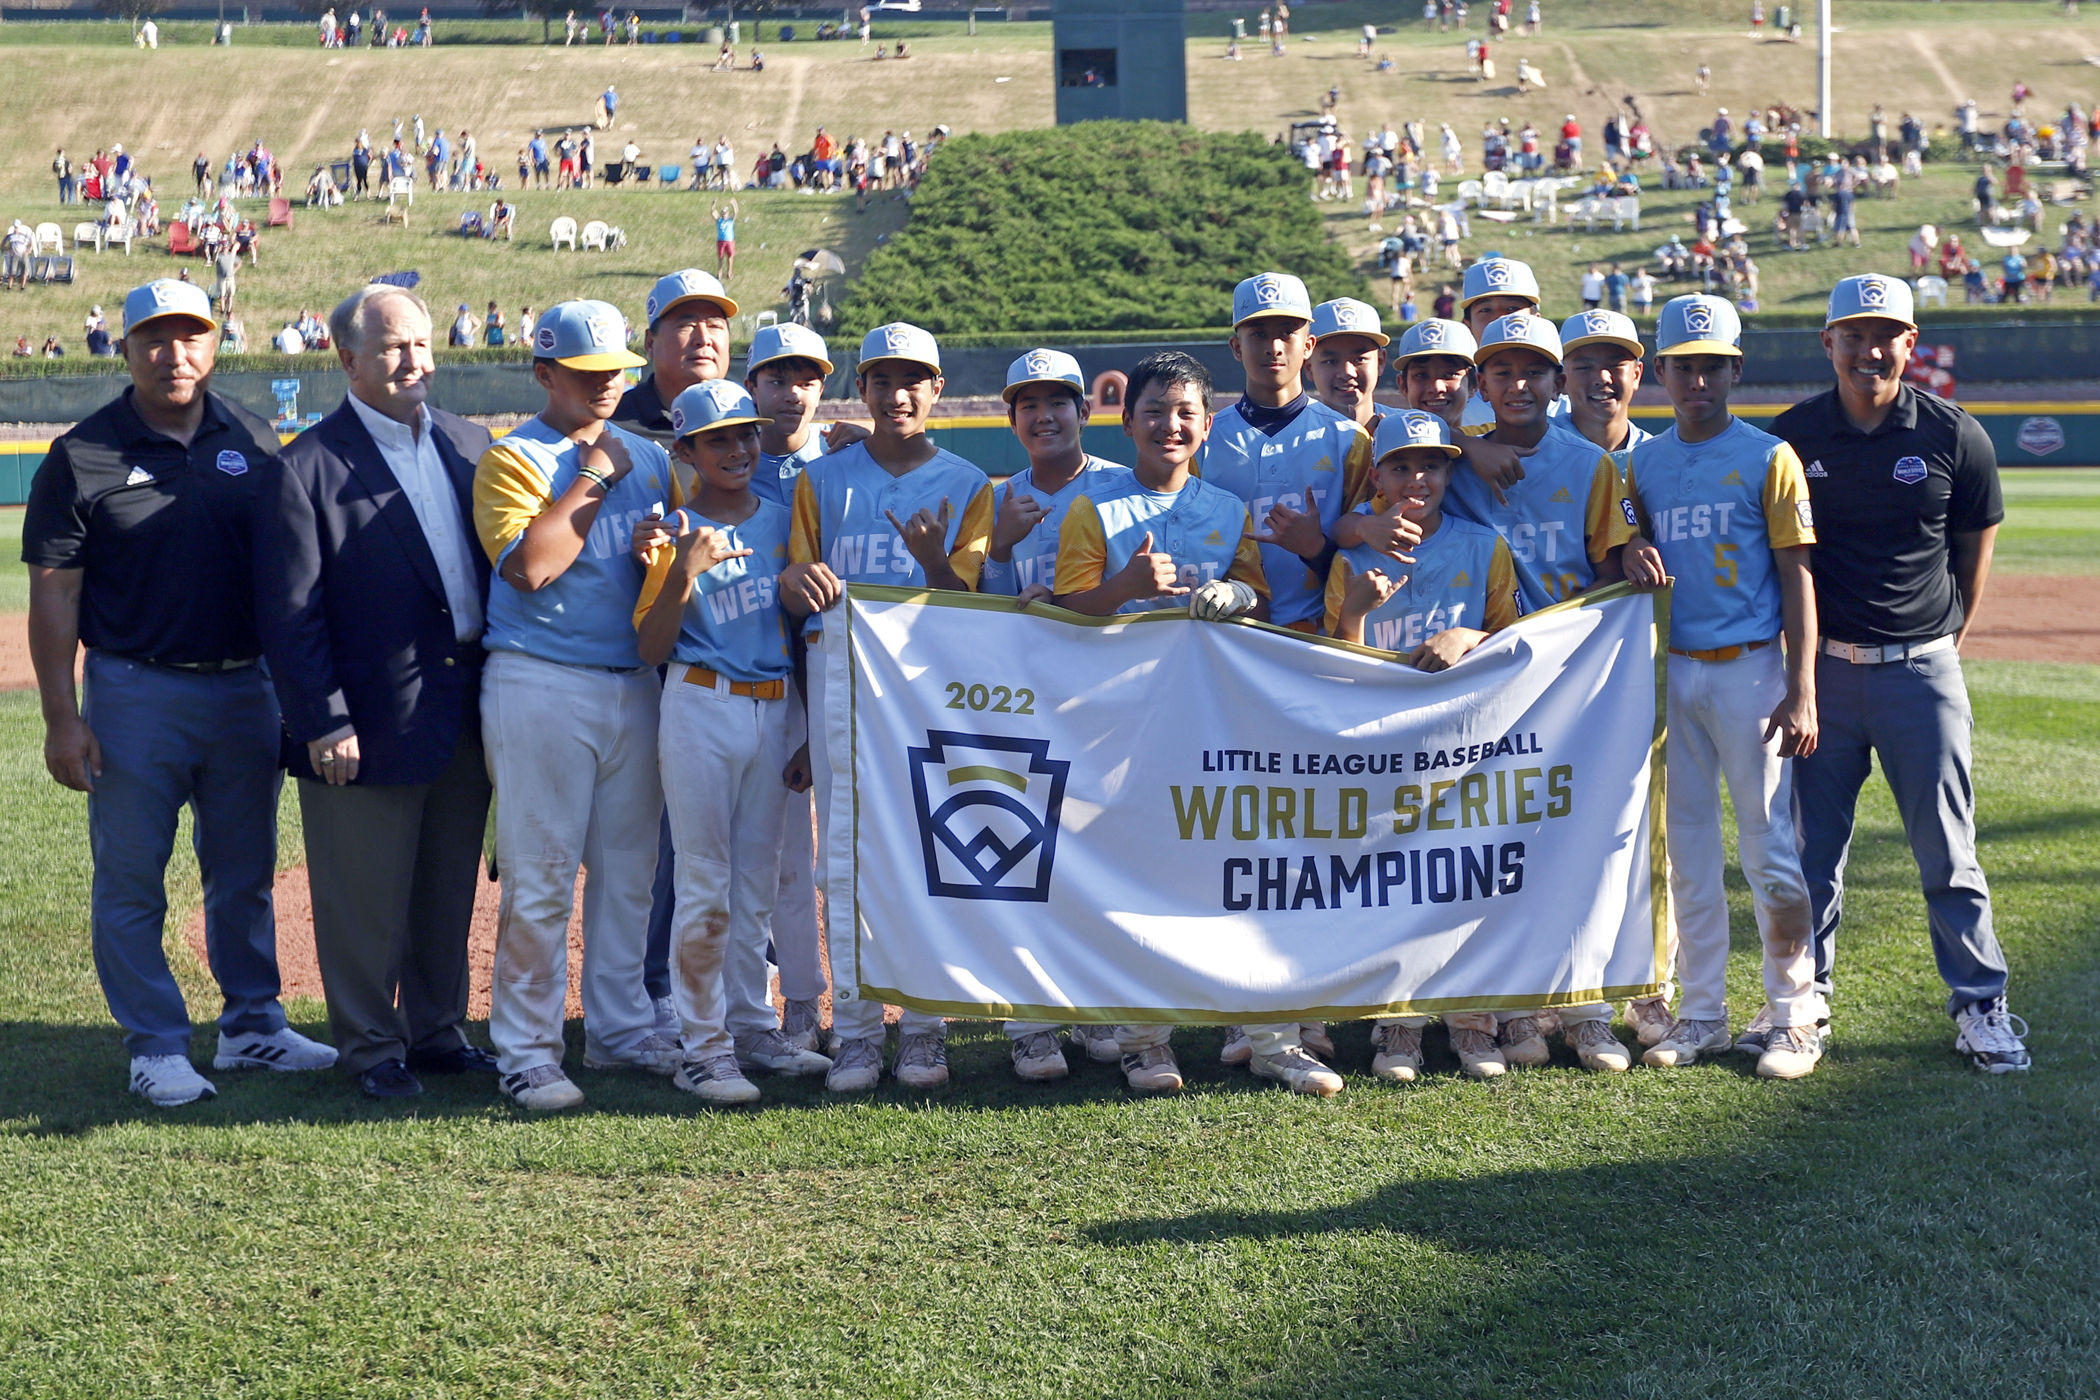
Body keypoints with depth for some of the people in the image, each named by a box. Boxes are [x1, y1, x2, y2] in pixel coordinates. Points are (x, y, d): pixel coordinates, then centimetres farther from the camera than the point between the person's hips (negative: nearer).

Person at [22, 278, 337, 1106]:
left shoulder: (252, 443, 6)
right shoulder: (82, 455, -5)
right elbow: (54, 596, -6)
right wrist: (61, 718, -12)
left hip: (247, 689, 4)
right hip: (136, 696, -4)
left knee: (245, 873, 13)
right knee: (131, 882, 1)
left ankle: (252, 1027, 25)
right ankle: (156, 1047, 11)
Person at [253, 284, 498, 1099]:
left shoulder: (470, 446, 10)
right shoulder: (307, 467, -9)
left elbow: (503, 565, 15)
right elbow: (290, 613, -11)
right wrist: (324, 723, -15)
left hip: (466, 716, 6)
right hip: (371, 722, -5)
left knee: (449, 893, 16)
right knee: (366, 903, 4)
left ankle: (437, 1030, 29)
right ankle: (371, 1047, 18)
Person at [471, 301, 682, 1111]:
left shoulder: (650, 460, 16)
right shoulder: (514, 459, -3)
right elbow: (529, 565, -18)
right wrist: (594, 478, -11)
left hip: (635, 687, 6)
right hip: (542, 686, -6)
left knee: (628, 869, 12)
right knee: (540, 877, -6)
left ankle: (620, 1028, 24)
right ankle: (527, 1051, 0)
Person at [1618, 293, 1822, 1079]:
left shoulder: (1768, 459, -2)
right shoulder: (1643, 465, 10)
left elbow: (1796, 577, -5)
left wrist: (1801, 690, -12)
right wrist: (1632, 556, -8)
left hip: (1749, 669, -4)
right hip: (1670, 673, 5)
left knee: (1769, 848, -5)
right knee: (1686, 851, 8)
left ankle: (1792, 1019, 4)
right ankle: (1702, 1017, 17)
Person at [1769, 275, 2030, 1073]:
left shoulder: (1955, 438, -2)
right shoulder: (1792, 437, 0)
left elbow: (1974, 553, 9)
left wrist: (1943, 644, 11)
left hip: (1921, 671, -1)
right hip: (1823, 669, 1)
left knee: (1947, 851, 3)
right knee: (1812, 848, 8)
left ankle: (1980, 1005, 13)